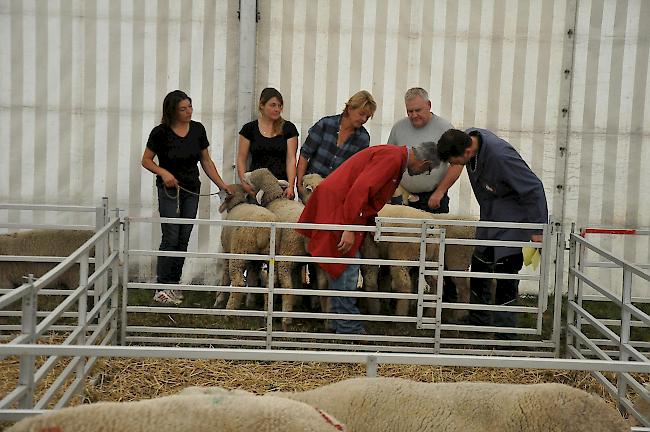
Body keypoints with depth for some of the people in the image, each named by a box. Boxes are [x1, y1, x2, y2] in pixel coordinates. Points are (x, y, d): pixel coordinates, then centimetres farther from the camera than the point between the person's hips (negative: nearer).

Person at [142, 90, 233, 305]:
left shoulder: (197, 129, 0)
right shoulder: (160, 132, -11)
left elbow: (206, 161, 7)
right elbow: (146, 160, -2)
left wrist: (221, 184, 0)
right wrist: (163, 172, -19)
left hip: (192, 190, 4)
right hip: (169, 190, -4)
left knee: (183, 239, 6)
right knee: (171, 238, -9)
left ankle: (174, 285, 14)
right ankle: (162, 288, -4)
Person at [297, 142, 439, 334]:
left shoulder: (395, 155, 17)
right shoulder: (392, 157, -16)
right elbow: (360, 189, -25)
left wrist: (371, 223, 23)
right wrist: (349, 229, -27)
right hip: (336, 206, -11)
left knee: (342, 267, 13)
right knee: (347, 268, -8)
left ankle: (340, 323, 20)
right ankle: (348, 328, -3)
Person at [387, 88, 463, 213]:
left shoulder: (444, 128, -4)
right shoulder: (398, 127, 7)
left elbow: (457, 164, -6)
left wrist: (439, 192, -11)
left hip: (433, 198, -3)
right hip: (402, 196, 3)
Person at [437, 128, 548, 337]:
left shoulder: (500, 156, -33)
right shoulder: (468, 137, -10)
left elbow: (533, 188, -26)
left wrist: (538, 228, -24)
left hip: (512, 216, -9)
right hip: (490, 215, 9)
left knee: (505, 268, -10)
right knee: (479, 264, 15)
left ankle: (504, 329, 1)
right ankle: (479, 320, 30)